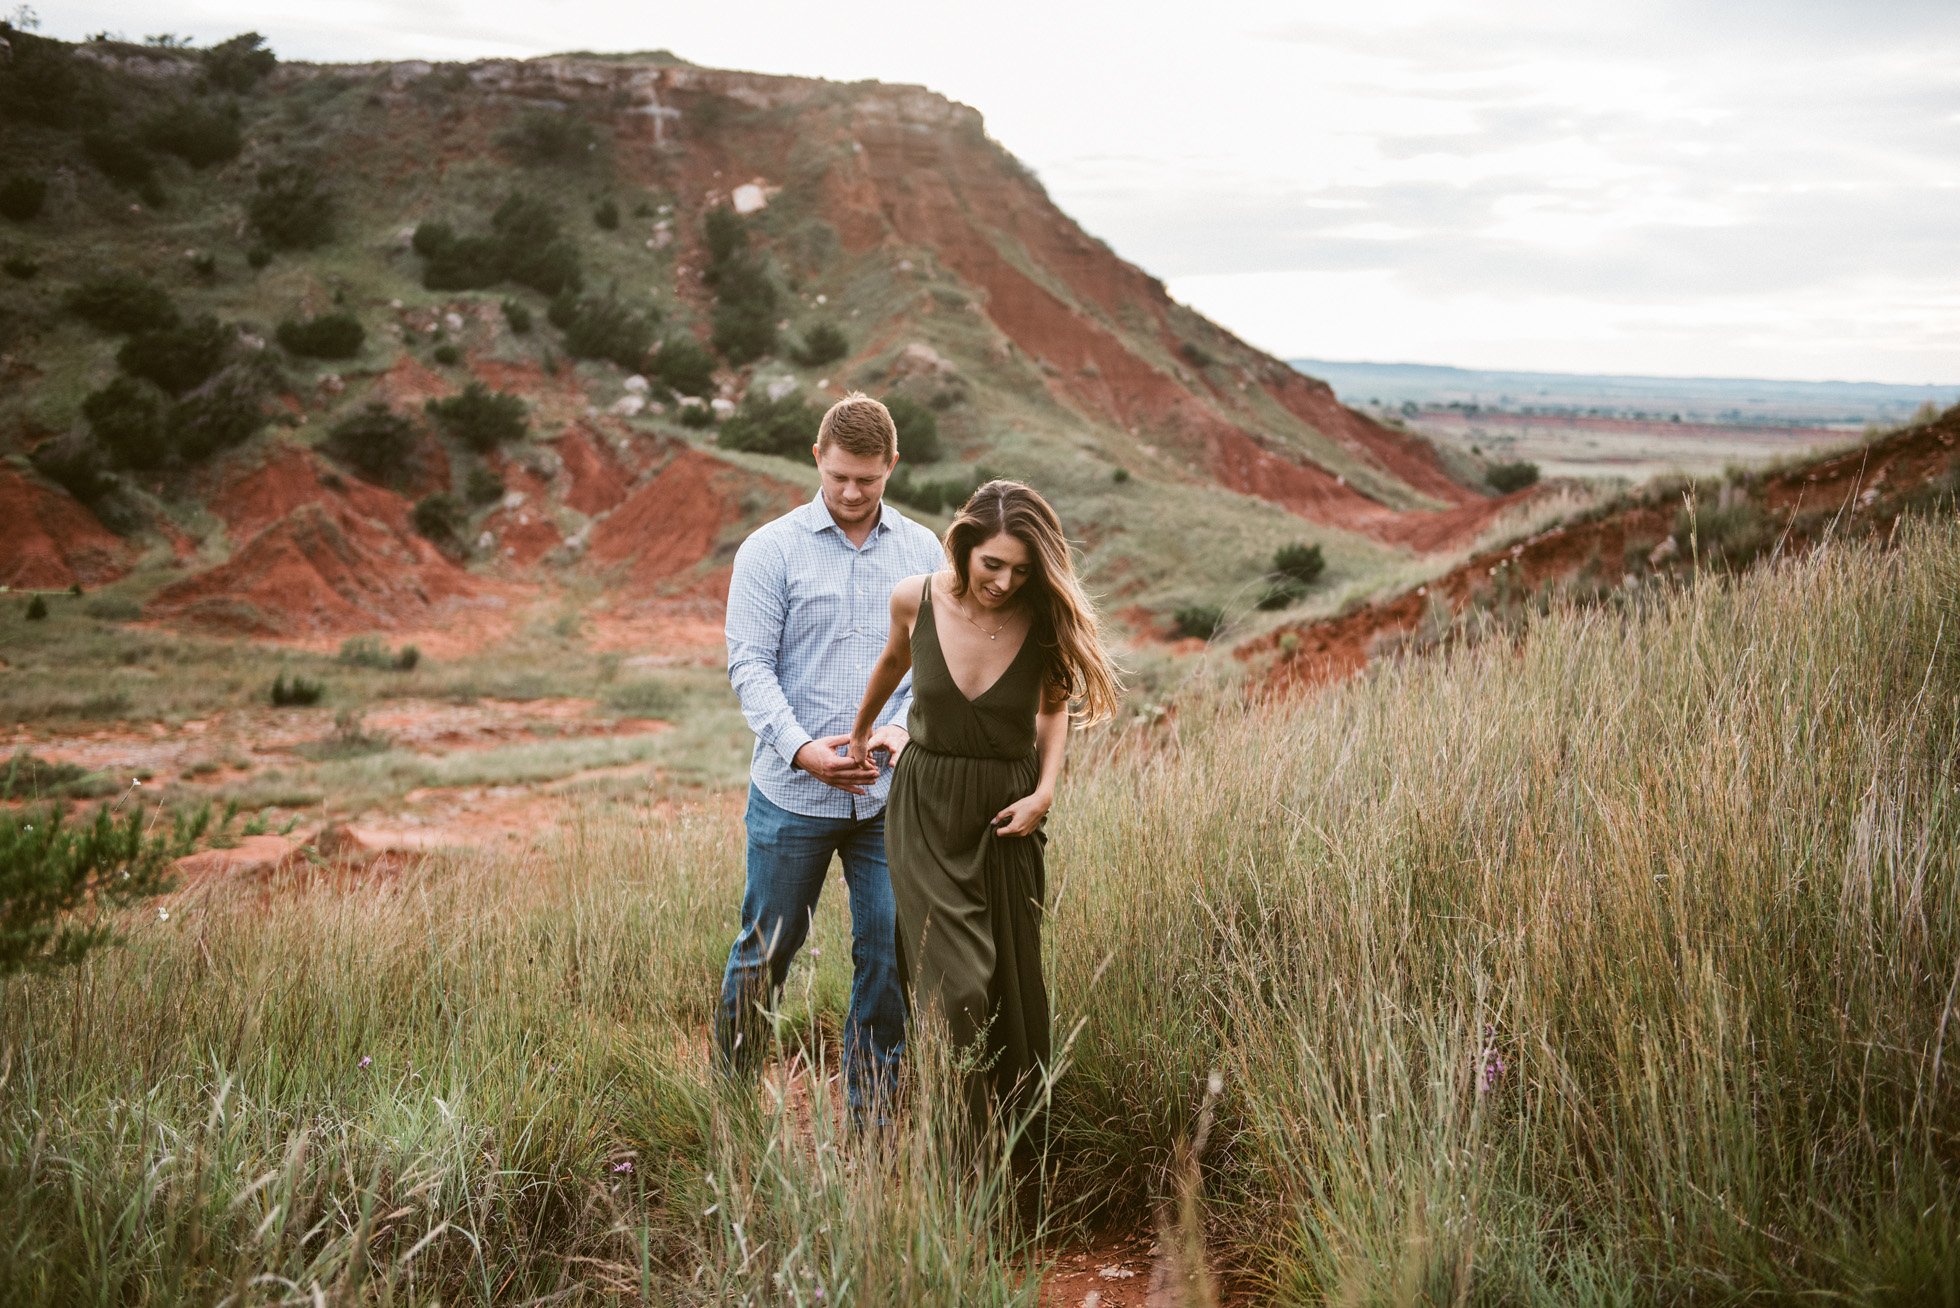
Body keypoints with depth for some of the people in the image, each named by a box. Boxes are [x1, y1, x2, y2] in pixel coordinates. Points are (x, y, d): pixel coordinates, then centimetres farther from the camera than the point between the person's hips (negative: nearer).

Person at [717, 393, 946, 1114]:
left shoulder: (923, 551, 8)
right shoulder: (769, 550, -1)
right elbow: (749, 664, -6)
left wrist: (905, 728, -14)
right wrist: (801, 748, -20)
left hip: (891, 795, 2)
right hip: (792, 794, -2)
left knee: (890, 954, 5)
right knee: (766, 949, 8)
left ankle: (870, 1107, 20)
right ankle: (729, 1088, 28)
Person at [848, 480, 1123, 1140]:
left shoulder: (1045, 620, -11)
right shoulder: (915, 598, -10)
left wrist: (1045, 791, -4)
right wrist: (863, 727, 30)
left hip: (1008, 813, 1)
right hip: (927, 809, -1)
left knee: (1011, 982, 10)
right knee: (955, 983, -10)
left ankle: (1013, 1130, 31)